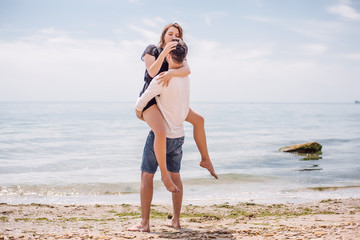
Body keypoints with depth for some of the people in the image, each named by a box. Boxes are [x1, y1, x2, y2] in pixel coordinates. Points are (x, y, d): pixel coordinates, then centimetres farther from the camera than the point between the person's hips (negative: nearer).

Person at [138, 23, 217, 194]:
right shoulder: (152, 50, -5)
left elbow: (187, 70, -15)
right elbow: (152, 72, -21)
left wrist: (171, 73, -34)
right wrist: (164, 52, -29)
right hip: (149, 100, -6)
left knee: (198, 119, 6)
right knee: (161, 132, -32)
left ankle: (205, 159, 18)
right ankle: (164, 174, -17)